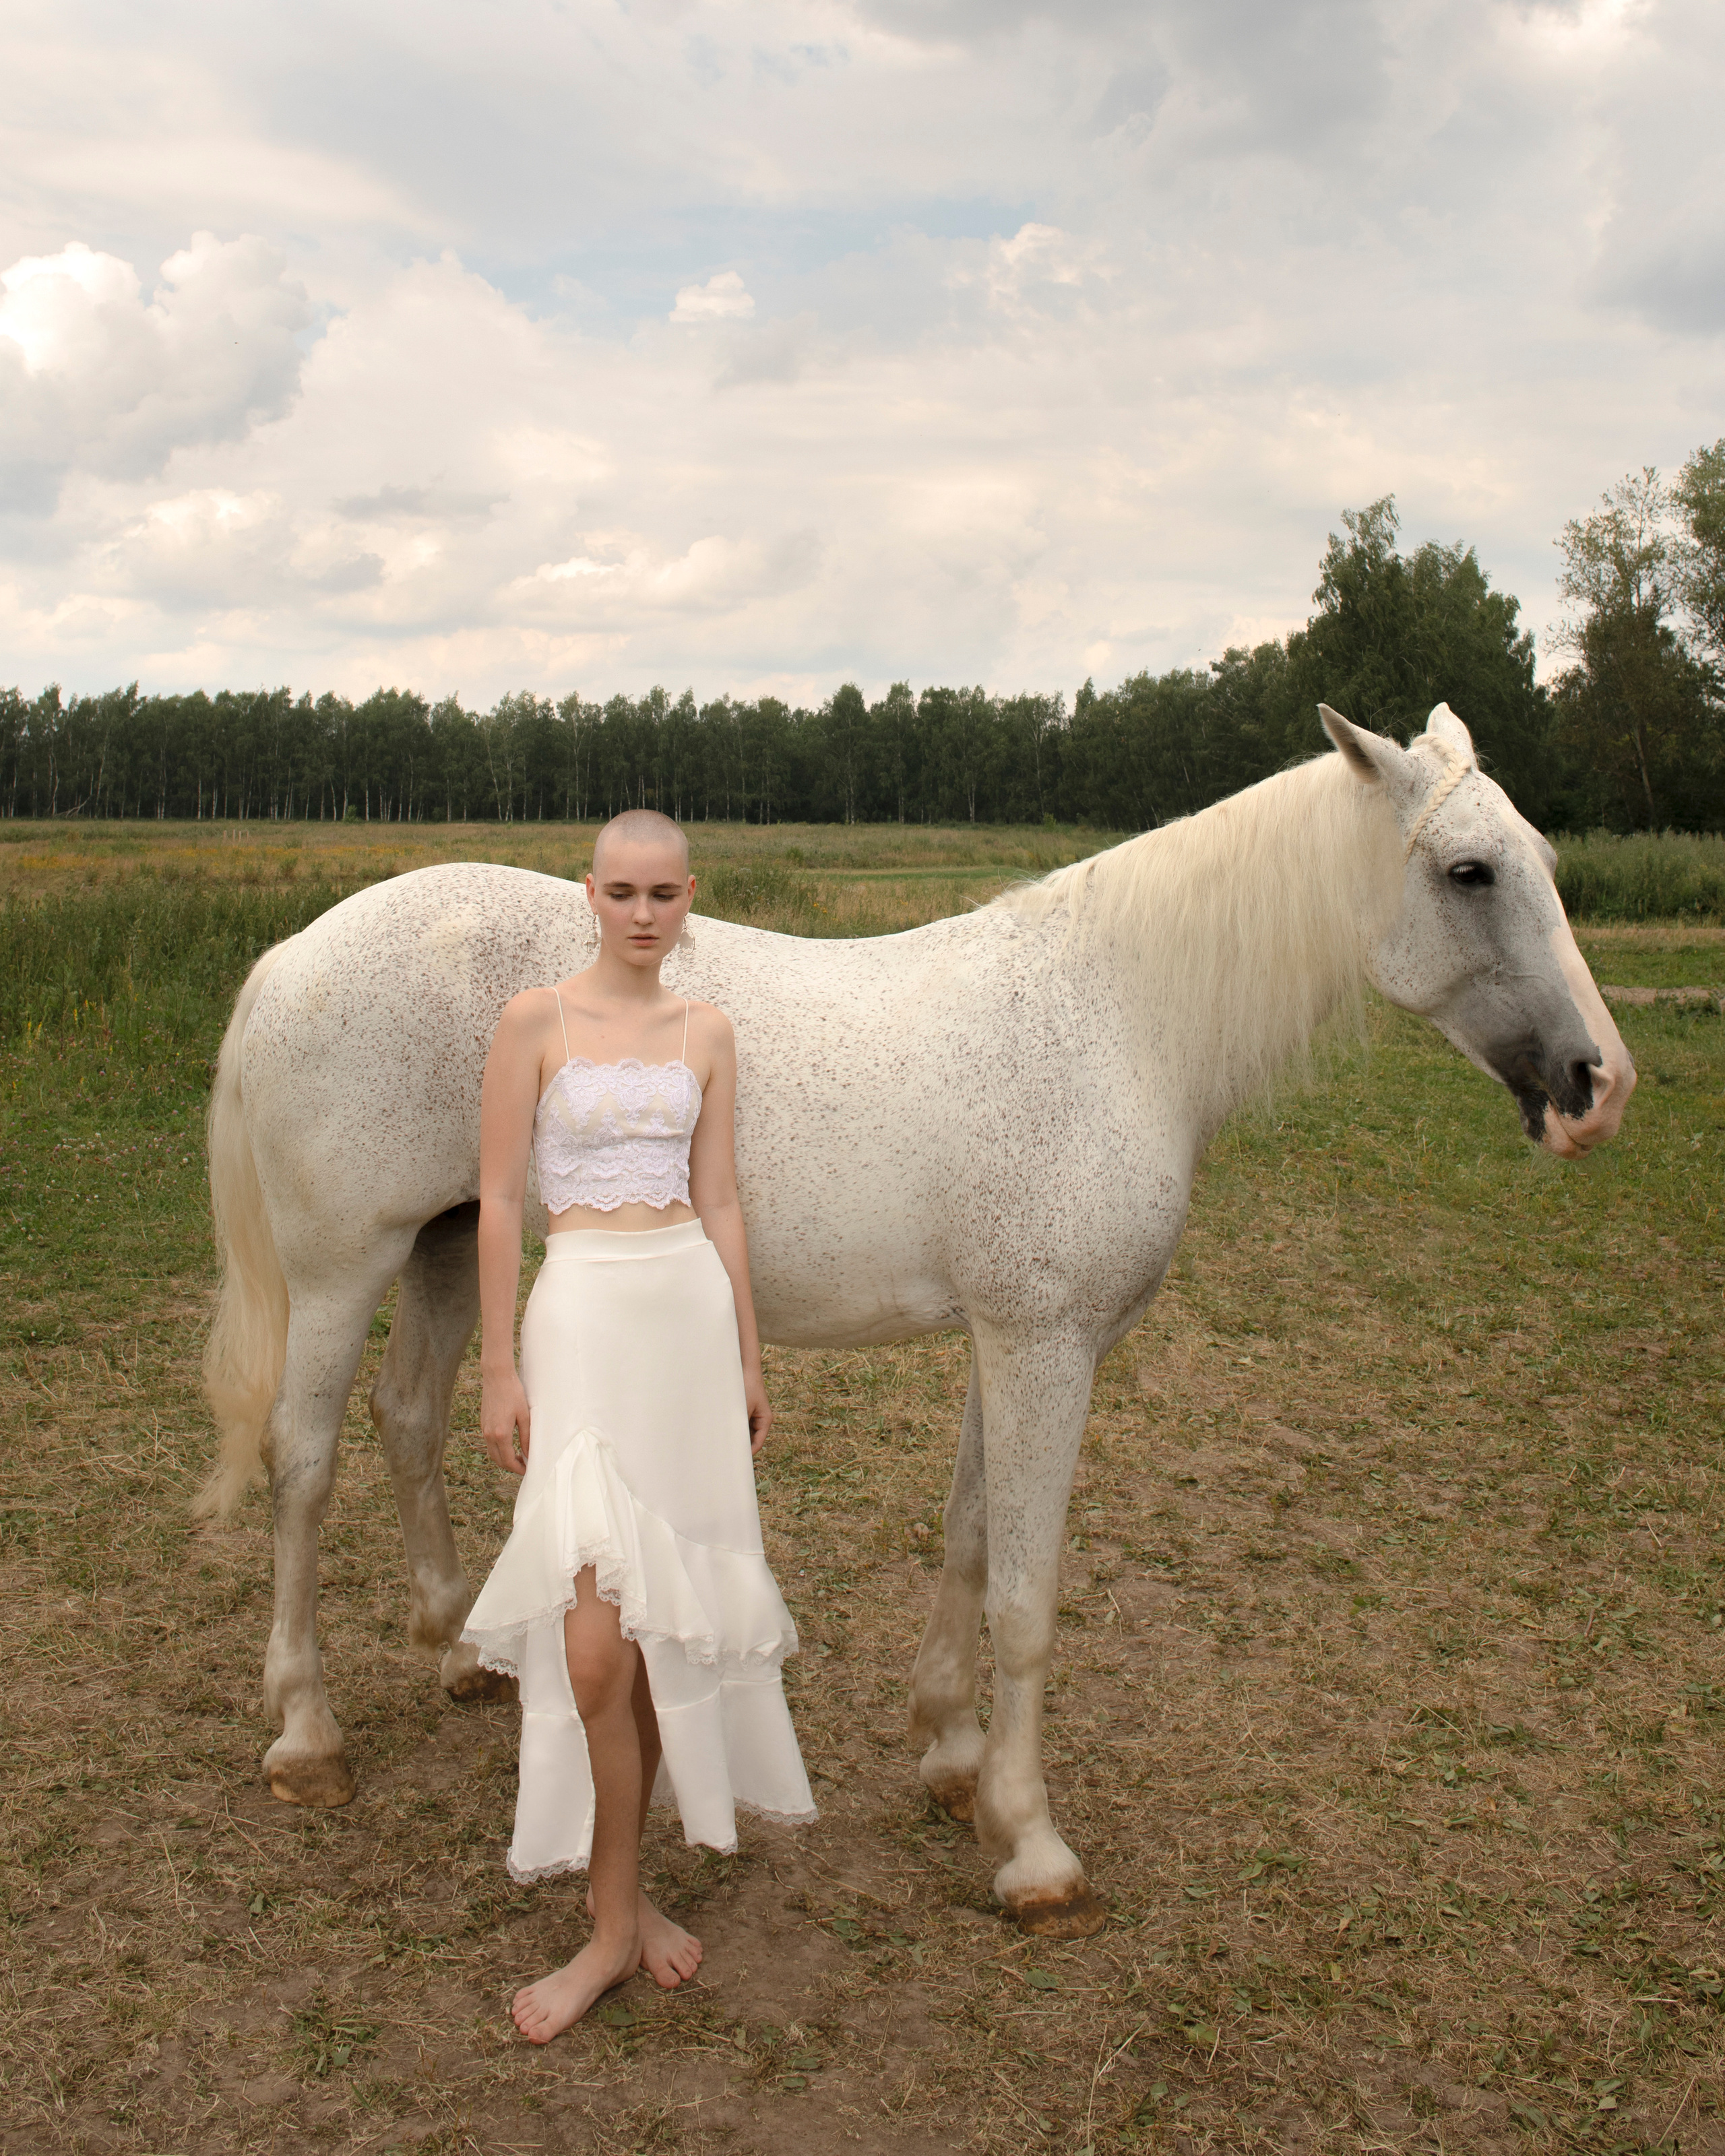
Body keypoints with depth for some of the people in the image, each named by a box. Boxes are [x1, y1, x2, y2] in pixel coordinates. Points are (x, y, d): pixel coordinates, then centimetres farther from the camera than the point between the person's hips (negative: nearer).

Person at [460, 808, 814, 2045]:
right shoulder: (536, 1023, -2)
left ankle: (616, 1894, 24)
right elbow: (499, 1203, -3)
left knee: (666, 1612, 8)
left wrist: (748, 1360, 10)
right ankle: (619, 1913, 7)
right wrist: (500, 1371, -6)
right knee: (598, 1628, -11)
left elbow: (720, 1200, 11)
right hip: (585, 1307, -4)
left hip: (692, 1305, 4)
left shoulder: (706, 1034, 8)